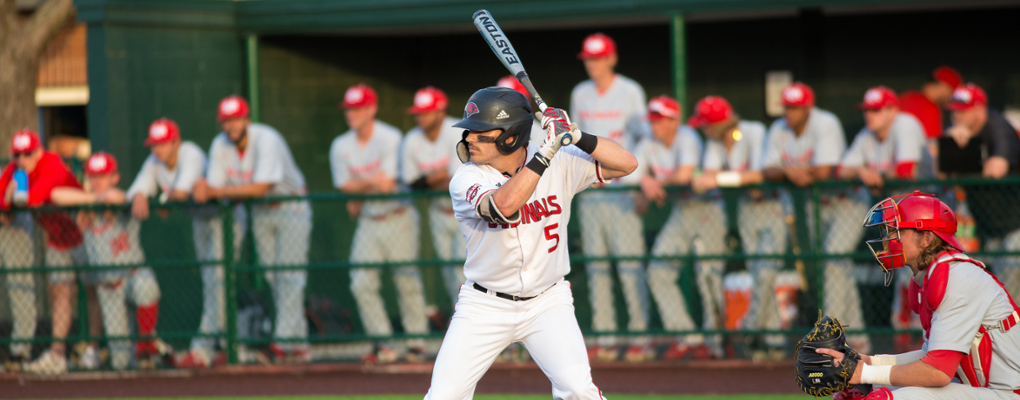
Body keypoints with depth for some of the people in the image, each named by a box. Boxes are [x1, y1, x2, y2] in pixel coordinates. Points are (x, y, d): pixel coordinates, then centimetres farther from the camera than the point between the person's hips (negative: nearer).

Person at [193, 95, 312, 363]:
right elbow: (214, 186, -6)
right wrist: (204, 191, -31)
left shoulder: (266, 140, -26)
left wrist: (216, 191, -34)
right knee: (272, 277, 5)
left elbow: (261, 187, -33)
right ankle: (298, 345, 9)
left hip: (291, 207, -6)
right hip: (260, 212, 6)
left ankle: (286, 342, -16)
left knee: (289, 275, -13)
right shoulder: (220, 145, -7)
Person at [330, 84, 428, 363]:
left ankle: (417, 340, 9)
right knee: (361, 283, -6)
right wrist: (372, 182, -7)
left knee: (407, 280, -3)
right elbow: (345, 186, 2)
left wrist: (358, 189, -7)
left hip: (398, 220, -4)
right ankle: (383, 346, -1)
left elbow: (387, 184, -17)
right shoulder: (341, 146, 5)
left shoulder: (390, 138, -11)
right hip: (368, 222, 5)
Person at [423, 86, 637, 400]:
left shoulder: (561, 164, -6)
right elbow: (505, 205, -33)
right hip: (485, 306, 0)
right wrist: (547, 152, -32)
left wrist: (578, 137, -22)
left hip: (547, 303, 0)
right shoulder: (466, 180, -13)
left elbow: (626, 164, -8)